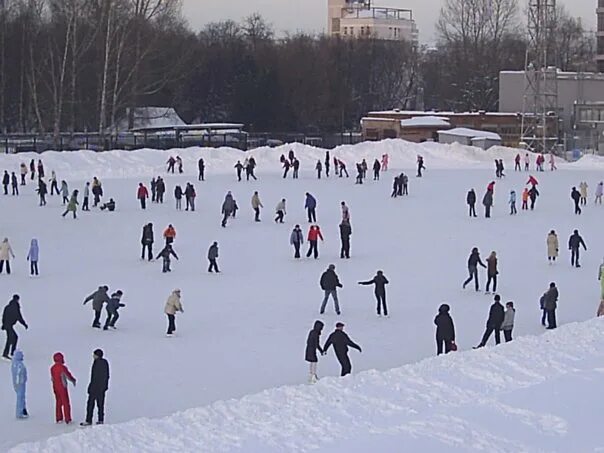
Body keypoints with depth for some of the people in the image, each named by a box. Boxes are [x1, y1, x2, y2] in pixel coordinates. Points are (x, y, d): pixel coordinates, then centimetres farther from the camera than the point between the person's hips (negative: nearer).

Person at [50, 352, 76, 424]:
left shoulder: (52, 368, 3)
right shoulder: (62, 367, -17)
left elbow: (52, 378, 10)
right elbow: (68, 376, -10)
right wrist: (73, 380, 8)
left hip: (55, 387, 6)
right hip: (62, 387, -6)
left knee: (58, 402, 15)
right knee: (66, 403, 0)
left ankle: (58, 418, 17)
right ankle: (67, 419, 0)